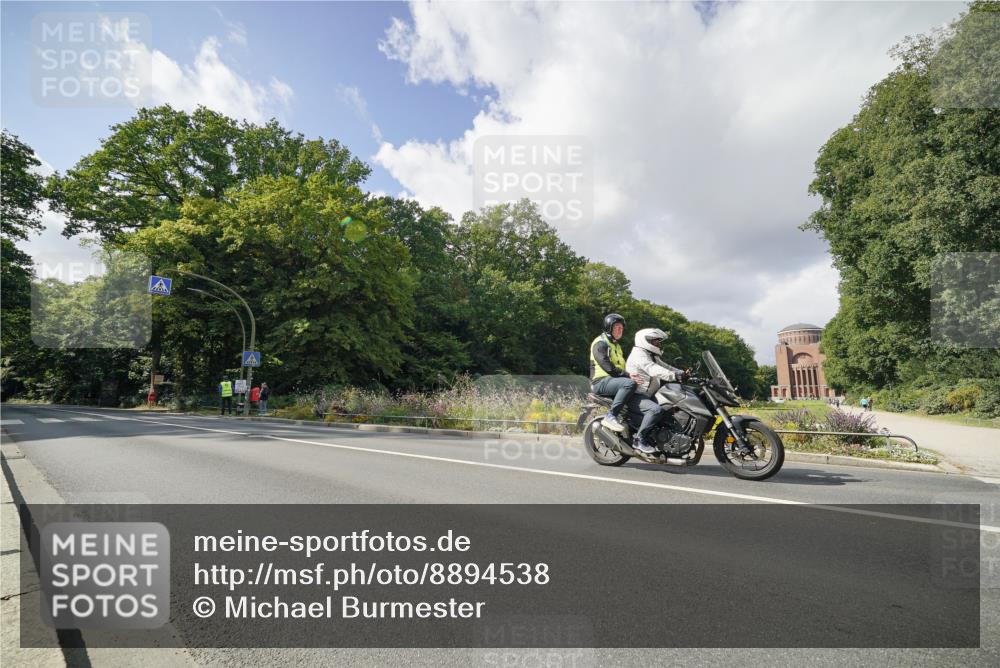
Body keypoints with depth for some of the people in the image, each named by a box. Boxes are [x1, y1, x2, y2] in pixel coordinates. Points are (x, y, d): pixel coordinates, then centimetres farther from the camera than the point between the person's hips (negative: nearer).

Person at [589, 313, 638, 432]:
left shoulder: (617, 345, 25)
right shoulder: (600, 343, -6)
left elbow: (622, 366, 19)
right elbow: (608, 367, -17)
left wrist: (632, 375, 0)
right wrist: (628, 375, -19)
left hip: (615, 379, 9)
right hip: (601, 382, -9)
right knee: (630, 383, -33)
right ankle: (611, 416, -33)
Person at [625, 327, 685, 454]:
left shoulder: (653, 356, 21)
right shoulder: (639, 354, -13)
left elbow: (665, 367, 16)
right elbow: (653, 370, -27)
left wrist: (683, 373, 0)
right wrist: (675, 376, -36)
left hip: (647, 395, 11)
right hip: (634, 397, -11)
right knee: (656, 409, -32)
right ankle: (639, 439, -26)